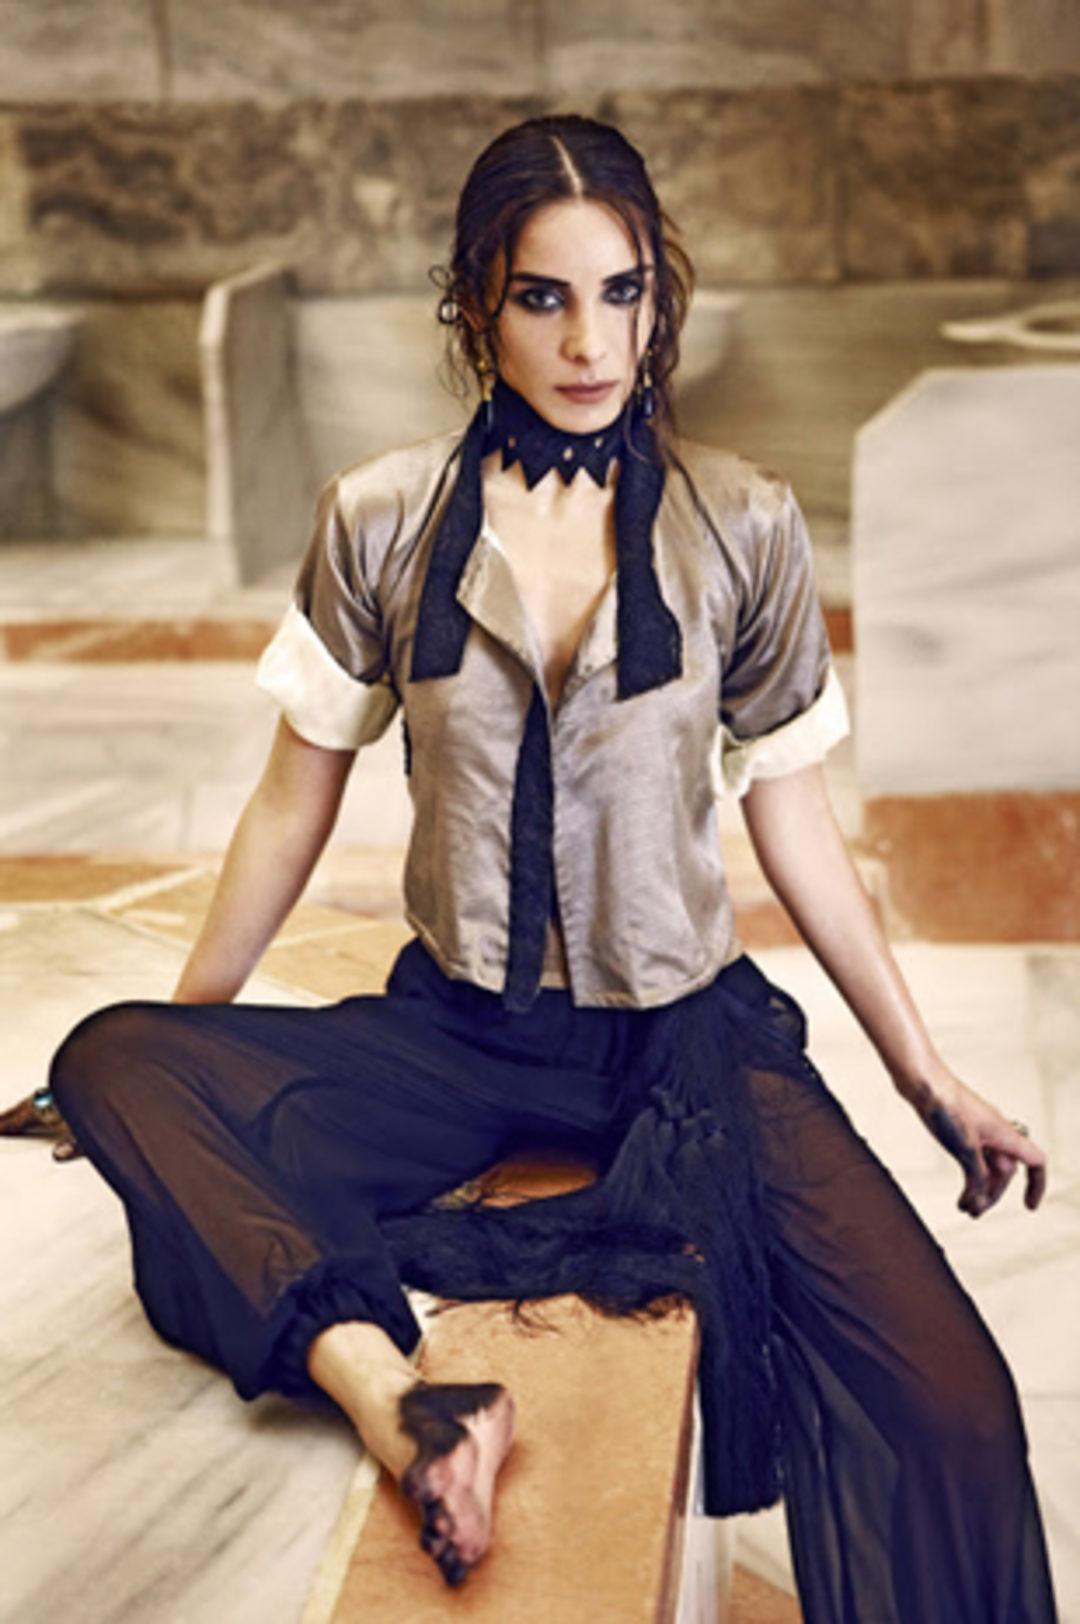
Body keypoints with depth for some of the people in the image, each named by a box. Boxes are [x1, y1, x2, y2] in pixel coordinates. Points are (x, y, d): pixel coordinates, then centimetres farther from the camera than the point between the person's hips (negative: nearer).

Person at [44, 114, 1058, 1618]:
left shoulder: (742, 527, -1)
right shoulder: (382, 521, -1)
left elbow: (793, 820, 6)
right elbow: (295, 801, 9)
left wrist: (927, 1076, 8)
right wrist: (187, 1021, 13)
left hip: (684, 1031, -1)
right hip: (457, 1033, 2)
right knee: (115, 1061, -26)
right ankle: (392, 1395, -42)